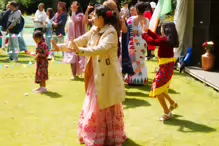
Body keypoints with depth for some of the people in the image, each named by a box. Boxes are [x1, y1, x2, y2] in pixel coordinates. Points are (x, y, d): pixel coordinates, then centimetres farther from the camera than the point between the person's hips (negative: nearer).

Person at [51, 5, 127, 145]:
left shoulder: (111, 32, -18)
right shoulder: (94, 31, 7)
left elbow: (101, 48, -33)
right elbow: (79, 41, 11)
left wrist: (80, 51, -42)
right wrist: (60, 47, 7)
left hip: (107, 75, -8)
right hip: (96, 74, 8)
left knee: (108, 106, 3)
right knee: (95, 105, 16)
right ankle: (96, 134, 32)